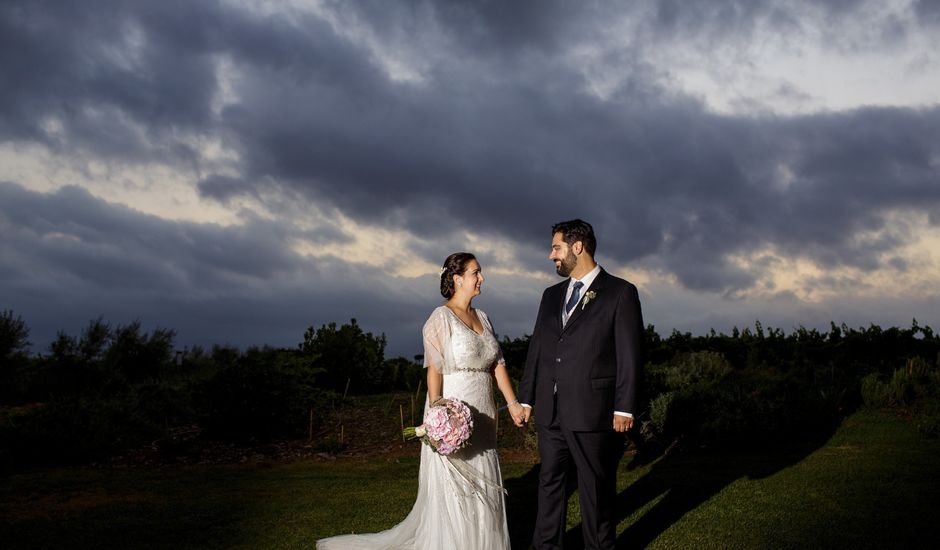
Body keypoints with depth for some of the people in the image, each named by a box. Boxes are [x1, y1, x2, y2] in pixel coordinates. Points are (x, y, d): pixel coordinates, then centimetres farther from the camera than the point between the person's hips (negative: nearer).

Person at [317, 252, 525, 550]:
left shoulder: (482, 317, 12)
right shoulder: (442, 317, -9)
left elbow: (497, 363, 12)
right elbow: (434, 370, -14)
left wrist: (512, 402, 5)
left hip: (482, 419, 7)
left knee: (482, 488, 12)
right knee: (451, 490, 1)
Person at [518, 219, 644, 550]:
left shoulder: (620, 292, -3)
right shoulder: (551, 295, 14)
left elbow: (629, 355, -7)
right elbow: (536, 348, 15)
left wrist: (624, 407, -11)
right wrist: (526, 398, 12)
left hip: (592, 411, -5)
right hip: (550, 411, 6)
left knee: (596, 488, 7)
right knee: (550, 483, 13)